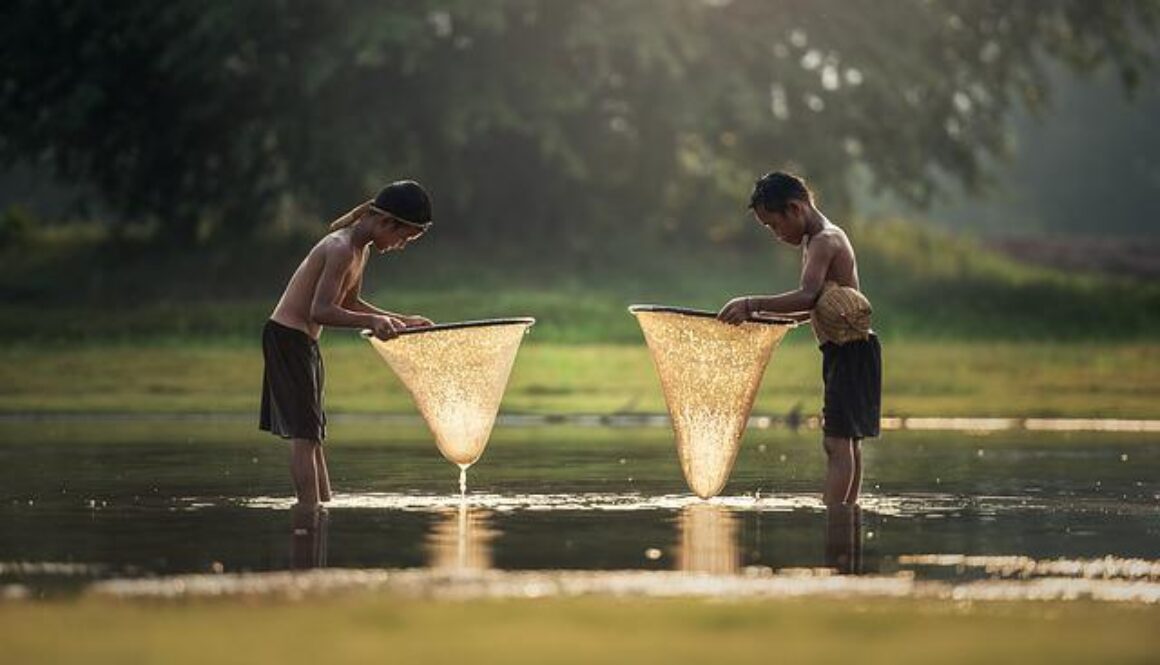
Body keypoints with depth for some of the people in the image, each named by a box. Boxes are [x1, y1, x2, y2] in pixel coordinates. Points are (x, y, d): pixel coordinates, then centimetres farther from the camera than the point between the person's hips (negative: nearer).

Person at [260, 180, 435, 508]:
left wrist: (401, 321, 19)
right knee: (304, 434, -10)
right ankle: (310, 512, -11)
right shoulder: (342, 249, -21)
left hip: (303, 342, 10)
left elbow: (348, 304, 22)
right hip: (287, 337, -10)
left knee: (311, 435, 12)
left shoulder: (360, 250, 9)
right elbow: (320, 311, -28)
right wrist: (371, 321, -37)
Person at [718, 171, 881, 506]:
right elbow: (815, 305, 21)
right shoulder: (816, 240, 16)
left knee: (836, 442, -15)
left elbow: (807, 297, -30)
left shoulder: (824, 241, -15)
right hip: (845, 353, 11)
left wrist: (752, 304, -32)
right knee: (847, 441, 15)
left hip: (850, 351, -11)